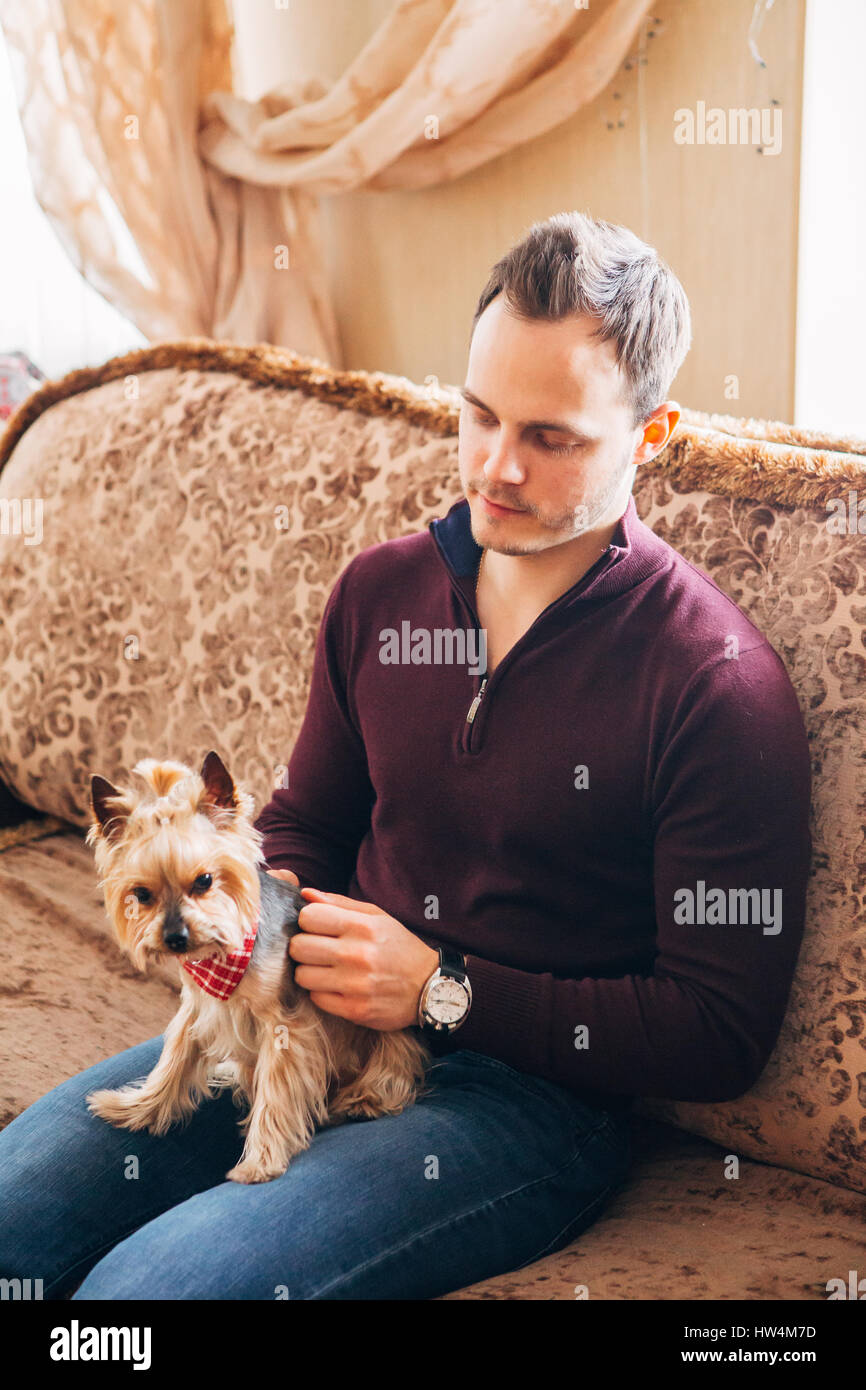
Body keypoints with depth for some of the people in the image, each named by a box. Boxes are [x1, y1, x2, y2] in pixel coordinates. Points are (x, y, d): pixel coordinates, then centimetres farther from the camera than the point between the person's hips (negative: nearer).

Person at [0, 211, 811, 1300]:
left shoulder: (718, 681, -13)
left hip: (532, 1095, -5)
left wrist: (444, 990, -15)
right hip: (319, 1025, 6)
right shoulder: (379, 590, 6)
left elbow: (720, 1035, -11)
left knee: (145, 1284, -25)